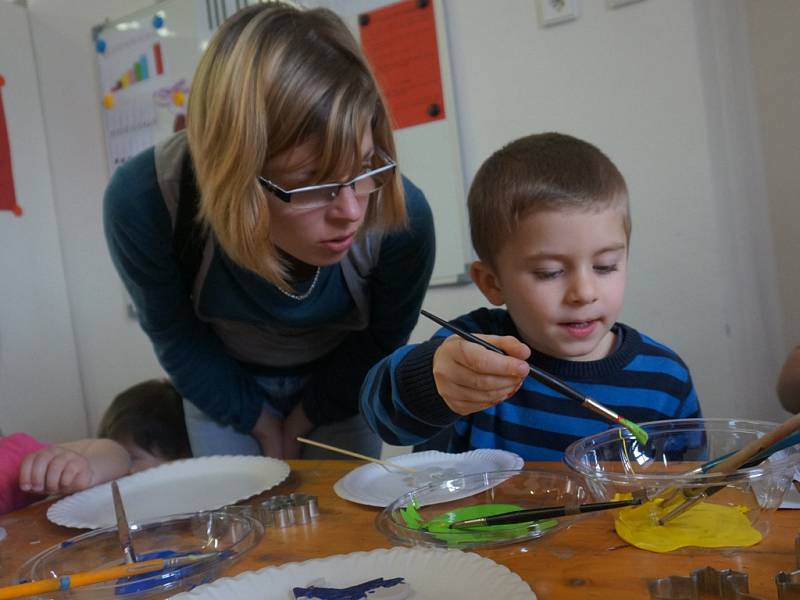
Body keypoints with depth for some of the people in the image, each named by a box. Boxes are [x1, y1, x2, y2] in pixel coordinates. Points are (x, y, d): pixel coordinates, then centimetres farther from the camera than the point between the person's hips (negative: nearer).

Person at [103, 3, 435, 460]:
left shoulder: (402, 217, -33)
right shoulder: (144, 204, -33)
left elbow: (383, 339, -12)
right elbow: (175, 335, -13)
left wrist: (304, 421, -3)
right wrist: (258, 422, -5)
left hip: (339, 385, 0)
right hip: (222, 386, 0)